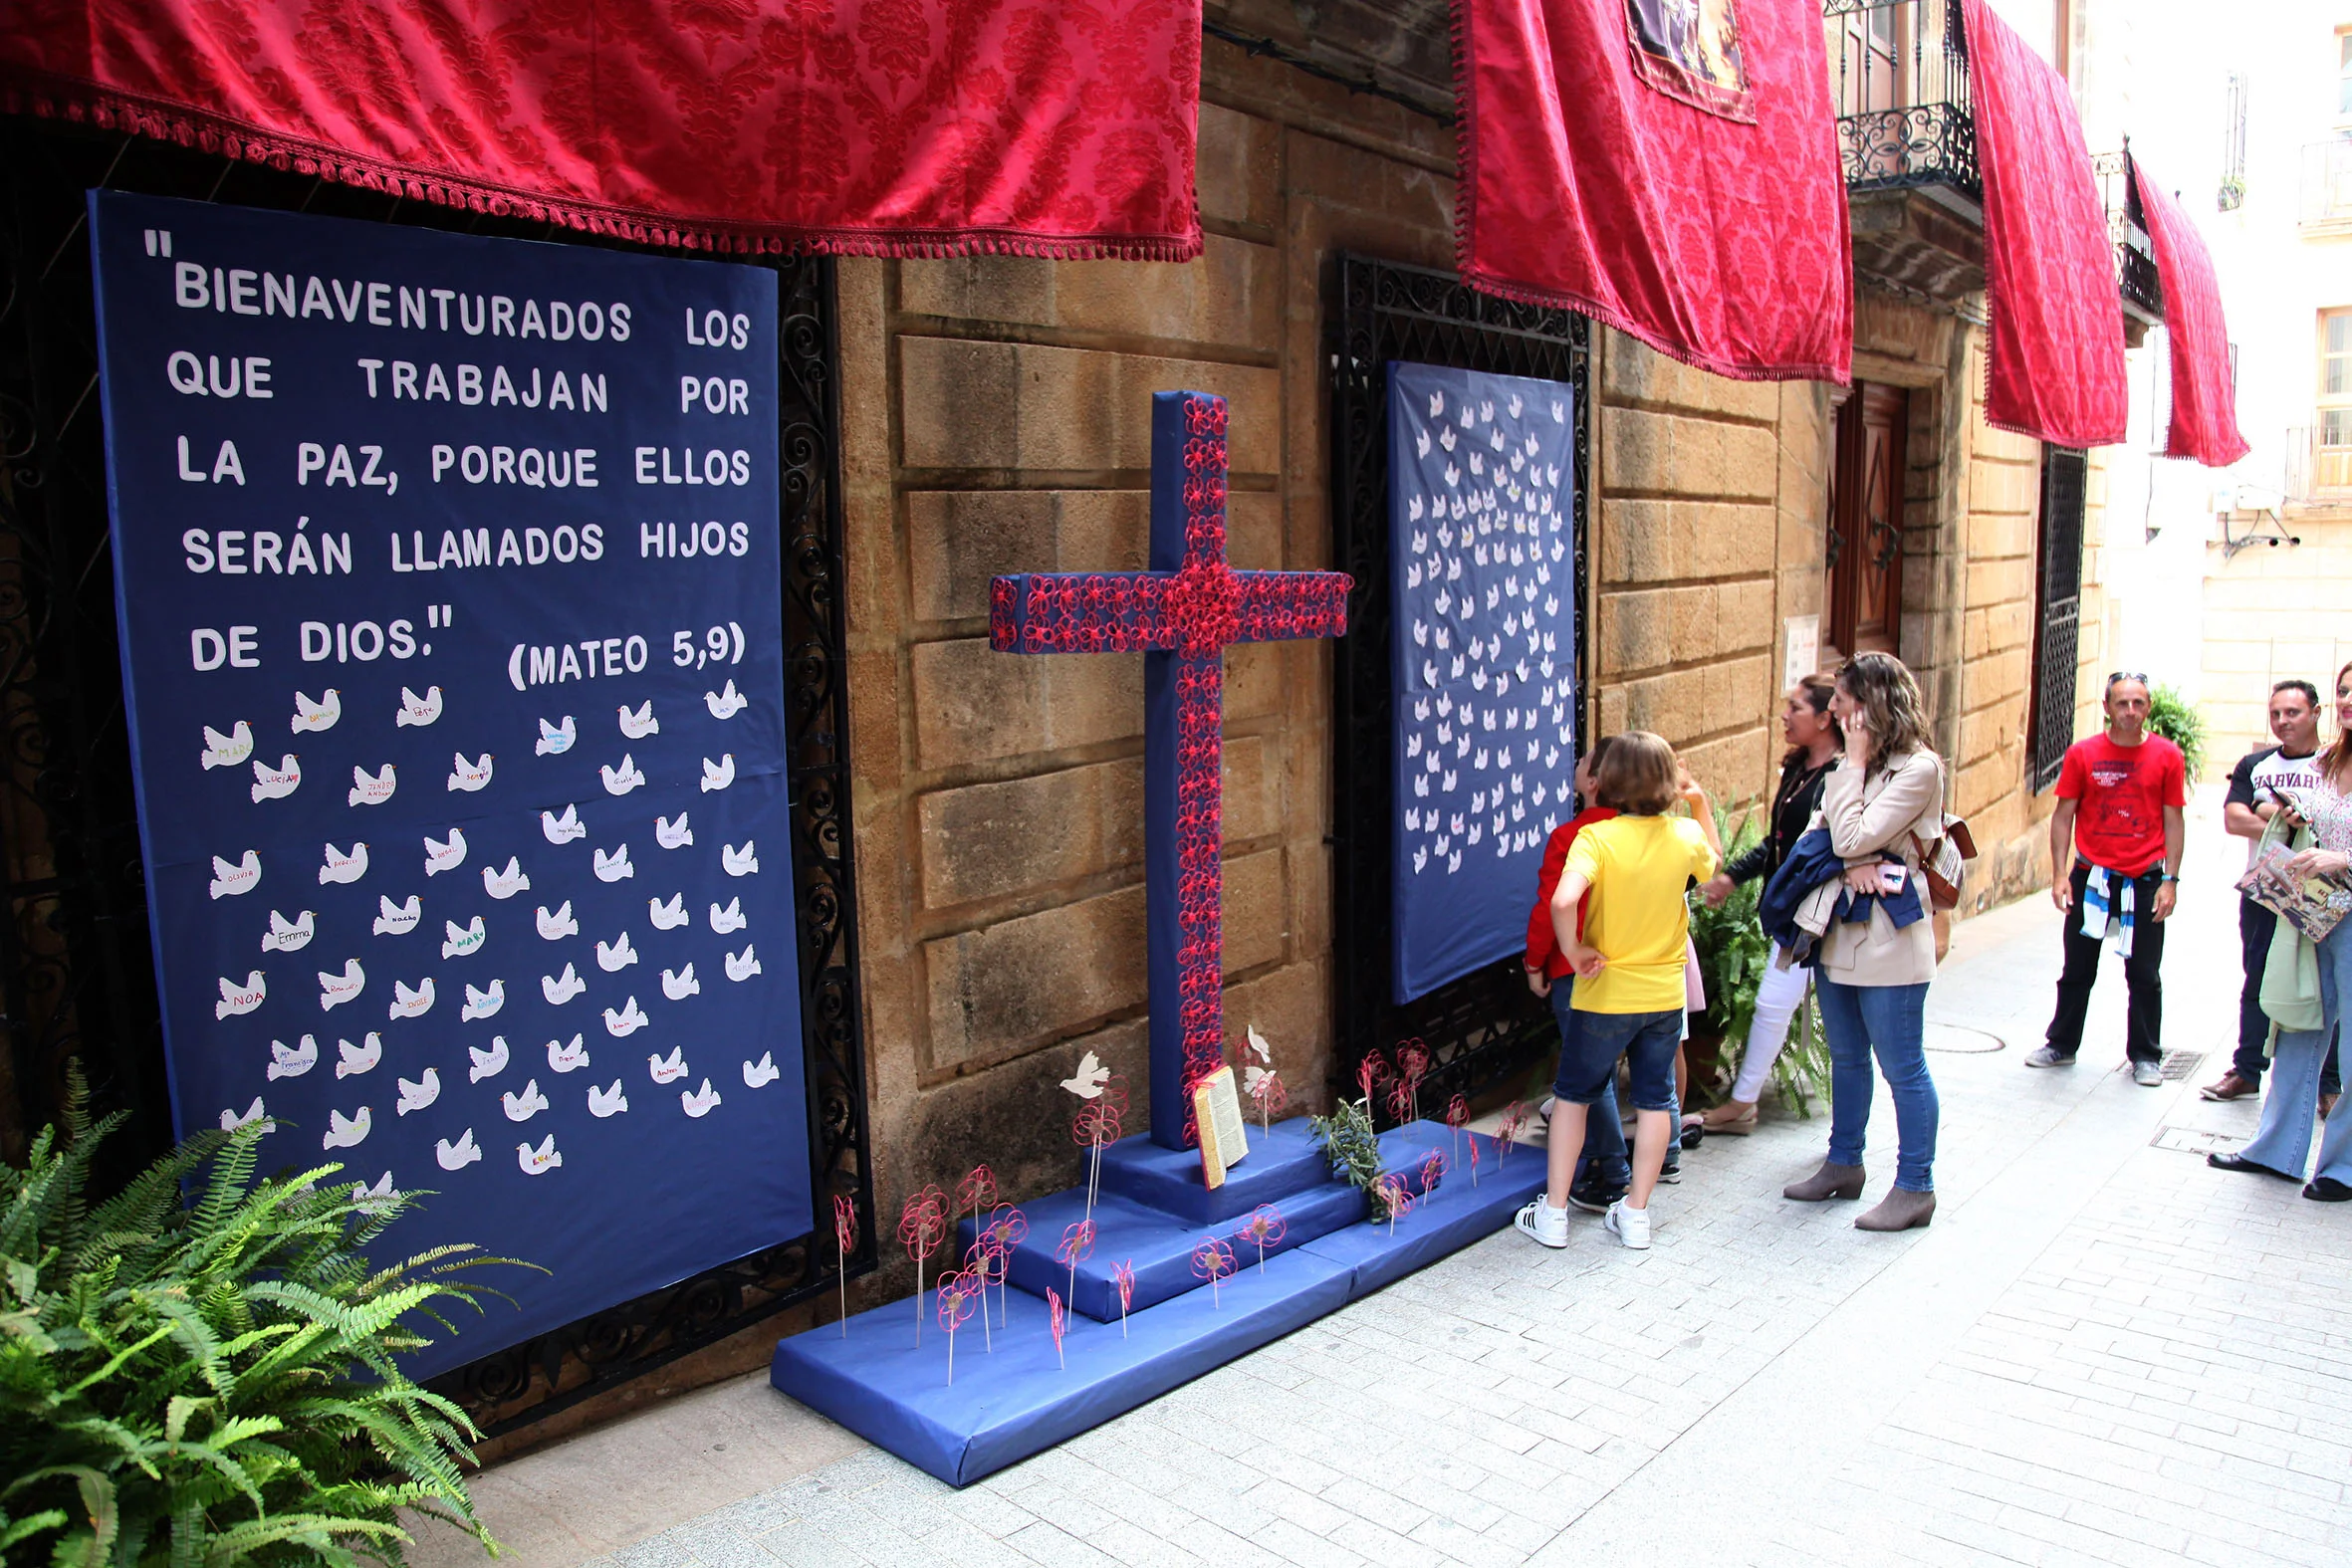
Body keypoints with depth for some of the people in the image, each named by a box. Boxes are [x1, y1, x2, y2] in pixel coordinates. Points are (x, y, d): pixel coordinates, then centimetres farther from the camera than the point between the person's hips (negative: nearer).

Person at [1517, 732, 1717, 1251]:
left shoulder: (1596, 837, -19)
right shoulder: (1687, 834, -6)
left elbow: (1563, 900, -35)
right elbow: (1713, 868, 19)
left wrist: (1574, 951, -19)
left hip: (1606, 993, -3)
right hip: (1665, 992, 3)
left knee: (1573, 1095, 13)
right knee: (1655, 1100, 15)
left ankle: (1553, 1212, 16)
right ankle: (1636, 1213, 22)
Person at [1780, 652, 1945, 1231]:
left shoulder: (1918, 768, -15)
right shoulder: (1856, 764, 11)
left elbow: (1851, 839, -21)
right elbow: (1825, 840, 7)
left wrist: (1854, 763, -15)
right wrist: (1854, 864, -14)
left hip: (1888, 936, -8)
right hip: (1839, 928, 8)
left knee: (1902, 1067, 1)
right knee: (1846, 1057, 18)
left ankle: (1915, 1188, 12)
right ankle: (1844, 1164, 31)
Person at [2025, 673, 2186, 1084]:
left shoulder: (2167, 756, -2)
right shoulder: (2082, 753, -1)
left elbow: (2173, 821, 2)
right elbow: (2063, 815, 1)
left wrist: (2170, 880, -4)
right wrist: (2060, 874, -6)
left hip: (2144, 880, -1)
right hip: (2091, 876, 1)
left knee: (2144, 976, 8)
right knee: (2077, 971, 11)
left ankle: (2145, 1056, 22)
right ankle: (2062, 1045, 26)